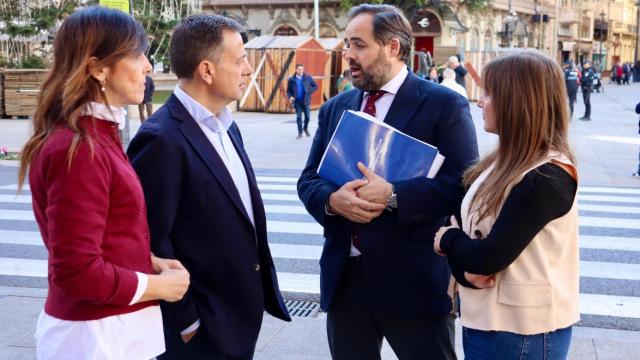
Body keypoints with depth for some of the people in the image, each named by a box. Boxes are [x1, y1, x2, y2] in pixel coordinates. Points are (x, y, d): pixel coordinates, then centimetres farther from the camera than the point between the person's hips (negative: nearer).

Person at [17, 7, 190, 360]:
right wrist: (158, 286, -13)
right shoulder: (78, 150, -22)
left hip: (113, 325, 9)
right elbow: (78, 274, -24)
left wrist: (151, 262, 3)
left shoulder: (97, 136, 8)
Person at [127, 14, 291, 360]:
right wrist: (184, 322, -15)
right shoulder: (161, 139, -20)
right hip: (201, 326, -8)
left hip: (242, 312, 8)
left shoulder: (225, 126, 9)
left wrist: (260, 291, 15)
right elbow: (151, 242, -20)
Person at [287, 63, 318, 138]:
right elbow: (288, 90, 7)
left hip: (306, 101, 0)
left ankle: (305, 128, 28)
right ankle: (300, 133, 13)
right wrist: (290, 96, -12)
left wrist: (309, 92, -6)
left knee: (307, 116, 1)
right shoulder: (291, 80, -1)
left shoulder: (308, 78, -1)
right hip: (297, 102, 0)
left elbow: (315, 86, 7)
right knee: (298, 117, 3)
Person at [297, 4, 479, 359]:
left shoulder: (444, 104, -6)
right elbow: (308, 180, 10)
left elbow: (463, 182, -13)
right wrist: (332, 200, -13)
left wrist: (393, 196, -23)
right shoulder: (335, 108, 11)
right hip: (344, 277, 5)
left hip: (414, 279, -5)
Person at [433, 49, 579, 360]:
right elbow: (463, 223, 4)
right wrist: (465, 269, -16)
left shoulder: (548, 177, -21)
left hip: (522, 333, -8)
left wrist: (447, 239, -5)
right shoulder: (506, 161, 7)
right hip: (482, 320, 8)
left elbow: (488, 258, -24)